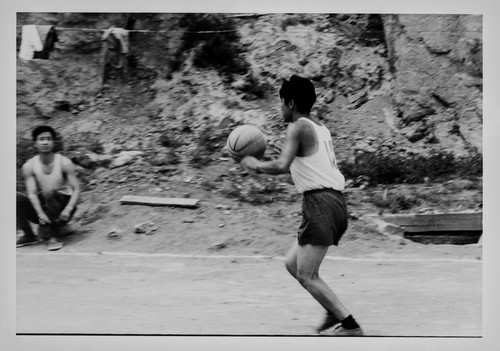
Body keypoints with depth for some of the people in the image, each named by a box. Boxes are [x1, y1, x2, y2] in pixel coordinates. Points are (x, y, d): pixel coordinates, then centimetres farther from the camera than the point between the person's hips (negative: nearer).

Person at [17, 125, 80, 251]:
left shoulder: (64, 163, -11)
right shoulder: (29, 166, -7)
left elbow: (76, 190, -14)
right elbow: (32, 194, -14)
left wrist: (68, 210, -31)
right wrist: (40, 214, -31)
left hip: (61, 211, -3)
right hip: (41, 208, 3)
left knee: (51, 193, -33)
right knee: (16, 198, -19)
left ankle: (50, 236, -25)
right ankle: (29, 236, -4)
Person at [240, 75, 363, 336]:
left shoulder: (298, 127, -7)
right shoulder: (321, 129, 20)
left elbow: (281, 166, -20)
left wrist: (256, 165, -1)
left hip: (320, 203, -9)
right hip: (335, 202, 9)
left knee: (306, 275, -7)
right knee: (293, 263, 18)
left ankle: (349, 325, -10)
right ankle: (335, 313, 14)